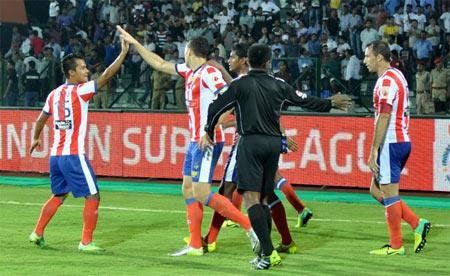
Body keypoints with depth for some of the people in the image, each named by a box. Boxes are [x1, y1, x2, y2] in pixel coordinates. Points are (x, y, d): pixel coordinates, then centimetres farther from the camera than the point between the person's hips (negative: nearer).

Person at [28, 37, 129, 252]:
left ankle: (37, 233, 24)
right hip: (73, 154, -8)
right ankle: (86, 242, -5)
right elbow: (106, 76, -16)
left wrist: (35, 139, 41)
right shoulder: (79, 91, -9)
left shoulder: (55, 93, 11)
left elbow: (41, 119, 23)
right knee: (93, 196, -2)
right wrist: (123, 53, -11)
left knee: (59, 196, 23)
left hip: (56, 154, 8)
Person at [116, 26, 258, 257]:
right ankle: (195, 245, 11)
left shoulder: (208, 72, -13)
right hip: (196, 140, 10)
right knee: (188, 189, 8)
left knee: (201, 193, -13)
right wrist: (134, 43, 27)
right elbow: (160, 64, 25)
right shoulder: (189, 71, 13)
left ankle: (250, 226, -12)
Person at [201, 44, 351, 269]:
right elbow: (305, 100, 19)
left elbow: (216, 108, -3)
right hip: (273, 143, 5)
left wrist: (209, 132, 12)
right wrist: (330, 103, 35)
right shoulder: (278, 85, 8)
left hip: (251, 143, -5)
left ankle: (269, 253, -21)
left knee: (251, 198, -9)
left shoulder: (240, 84, -2)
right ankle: (265, 253, 11)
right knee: (263, 199, 13)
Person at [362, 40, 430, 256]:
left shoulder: (387, 80, -15)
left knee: (389, 194, -3)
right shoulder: (397, 76, 16)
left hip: (390, 143, -10)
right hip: (402, 141, 10)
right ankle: (417, 224, 8)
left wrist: (373, 151, -19)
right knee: (376, 190, 14)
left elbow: (383, 118, -20)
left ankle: (395, 246, 3)